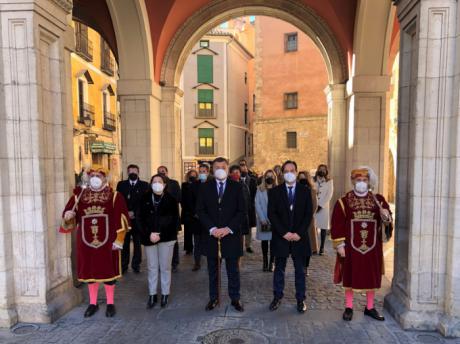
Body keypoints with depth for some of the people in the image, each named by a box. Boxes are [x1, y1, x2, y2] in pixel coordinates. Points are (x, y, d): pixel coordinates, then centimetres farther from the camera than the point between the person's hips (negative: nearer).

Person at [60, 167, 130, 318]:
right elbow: (68, 214, 8)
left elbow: (122, 219, -7)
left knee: (108, 272, 8)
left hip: (107, 243, -2)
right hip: (86, 243, 3)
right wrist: (67, 216, -17)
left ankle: (110, 304, 24)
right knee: (90, 272, 13)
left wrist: (118, 240, -11)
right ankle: (93, 303, 31)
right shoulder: (79, 196, 2)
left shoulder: (115, 196, -5)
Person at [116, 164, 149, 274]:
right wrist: (126, 213, -9)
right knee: (124, 243, 4)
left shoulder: (144, 185, 4)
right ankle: (123, 265, 14)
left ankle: (136, 265, 15)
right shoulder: (121, 184, 9)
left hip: (138, 219, -1)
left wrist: (134, 212, -10)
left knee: (137, 243, 5)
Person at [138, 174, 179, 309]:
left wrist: (160, 234, -12)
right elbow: (141, 218, 1)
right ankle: (152, 295, 17)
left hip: (166, 237, -1)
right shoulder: (145, 199, 5)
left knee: (165, 267, 6)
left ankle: (165, 295, 18)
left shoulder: (171, 199, -1)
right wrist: (149, 234, -13)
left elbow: (174, 220, -4)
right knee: (152, 267, 7)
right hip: (149, 238, 2)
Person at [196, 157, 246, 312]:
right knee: (212, 269, 12)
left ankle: (235, 298, 24)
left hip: (231, 234, -1)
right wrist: (212, 228, -12)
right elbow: (200, 210, 0)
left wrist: (228, 228, -13)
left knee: (233, 269, 9)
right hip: (211, 234, 1)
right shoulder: (205, 187, 3)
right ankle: (213, 298, 26)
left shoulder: (237, 187, 0)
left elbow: (242, 211, -3)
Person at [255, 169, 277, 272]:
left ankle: (271, 262, 7)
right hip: (263, 219, 1)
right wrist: (262, 219, -11)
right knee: (264, 240, 7)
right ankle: (265, 262, 16)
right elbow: (257, 205, -2)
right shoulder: (260, 189, 3)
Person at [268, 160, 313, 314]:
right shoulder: (275, 192, 0)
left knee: (300, 270, 10)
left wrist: (299, 233, -11)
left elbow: (309, 214, -2)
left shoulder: (305, 191, 2)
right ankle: (277, 297, 24)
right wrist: (284, 233, -13)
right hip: (281, 237, 0)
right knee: (279, 269, 10)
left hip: (299, 237, 0)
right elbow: (271, 214, -5)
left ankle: (300, 299, 23)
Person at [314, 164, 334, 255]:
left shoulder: (329, 181, 6)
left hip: (324, 207, 0)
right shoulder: (313, 180, 7)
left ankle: (322, 247, 7)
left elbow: (329, 195, -1)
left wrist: (320, 205, -8)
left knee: (324, 226, 0)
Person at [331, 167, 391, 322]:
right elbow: (336, 224, -6)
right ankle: (349, 308, 22)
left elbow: (387, 219, -1)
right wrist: (339, 245, -10)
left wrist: (385, 215, -24)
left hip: (372, 247, 3)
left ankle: (370, 308, 29)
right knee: (350, 277, 7)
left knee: (372, 277, 12)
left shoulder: (378, 199, 4)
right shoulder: (344, 201, -5)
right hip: (351, 247, -2)